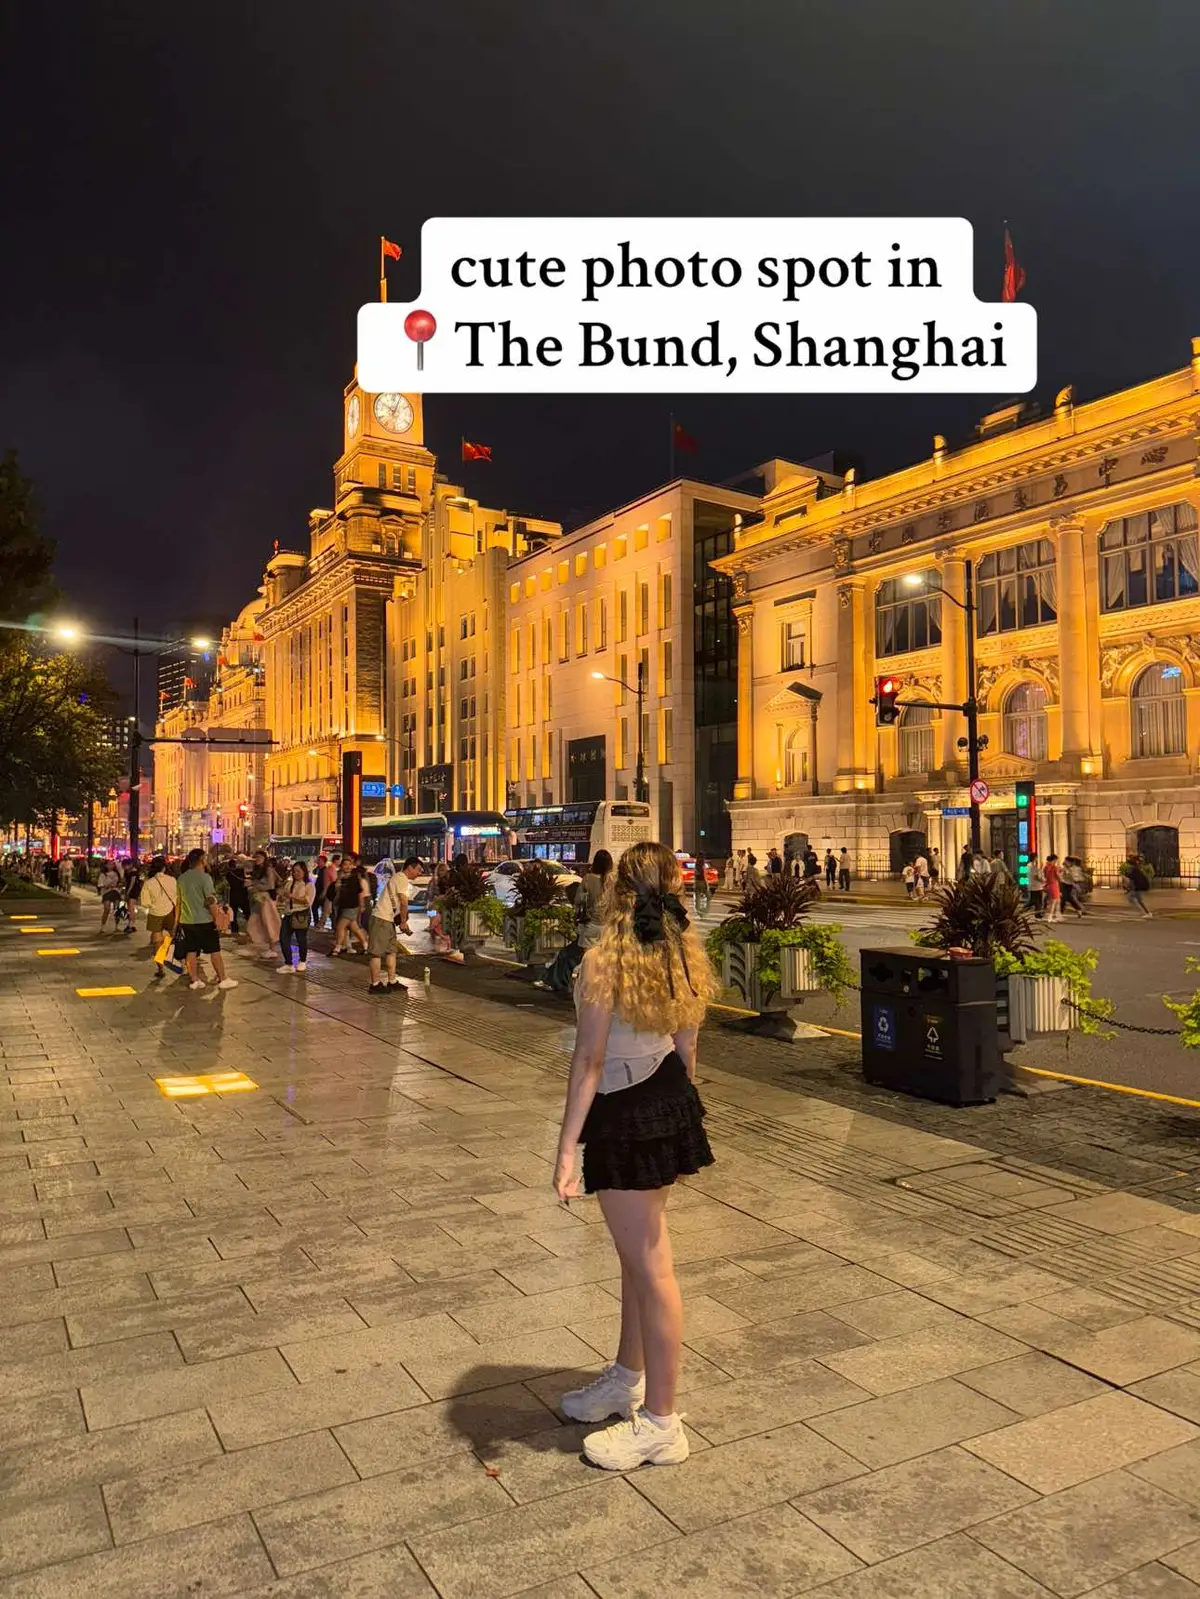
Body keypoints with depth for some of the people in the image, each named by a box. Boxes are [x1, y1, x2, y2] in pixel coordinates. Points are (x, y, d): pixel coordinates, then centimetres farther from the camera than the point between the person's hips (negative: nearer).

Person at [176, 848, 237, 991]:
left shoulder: (181, 878, 8)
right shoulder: (204, 877, -14)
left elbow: (178, 901, 13)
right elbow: (211, 901, -19)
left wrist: (178, 919, 20)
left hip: (186, 921, 6)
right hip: (204, 921, -6)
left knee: (191, 952, 9)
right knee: (215, 951, 3)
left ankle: (195, 980, 12)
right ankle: (222, 979, 8)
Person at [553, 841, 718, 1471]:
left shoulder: (603, 961, -23)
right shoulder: (686, 958, -1)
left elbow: (589, 1061, -22)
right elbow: (687, 1051, 7)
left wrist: (567, 1148, -17)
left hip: (624, 1115, -8)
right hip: (668, 1100, 8)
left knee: (649, 1263, 4)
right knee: (638, 1249, 23)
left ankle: (660, 1424, 21)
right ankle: (628, 1378, 43)